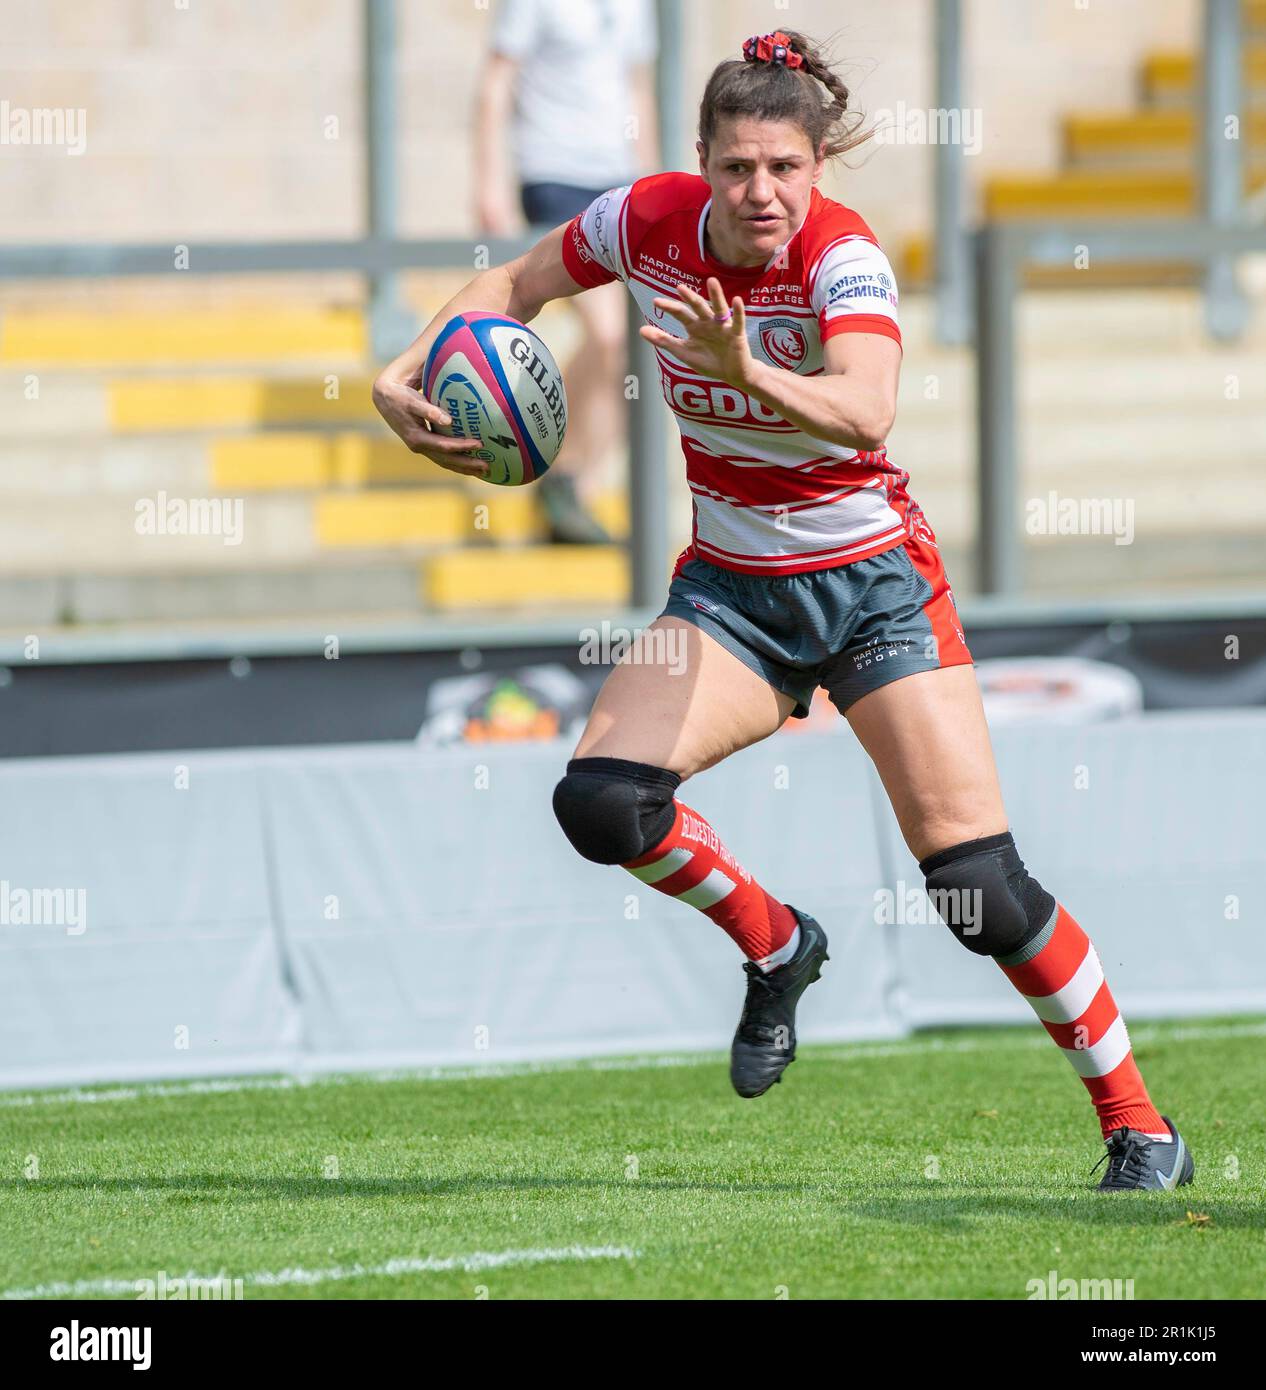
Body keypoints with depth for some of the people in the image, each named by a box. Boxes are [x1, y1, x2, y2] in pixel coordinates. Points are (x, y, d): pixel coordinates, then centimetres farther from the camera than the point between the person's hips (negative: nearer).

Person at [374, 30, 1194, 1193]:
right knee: (600, 801, -20)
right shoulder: (648, 223, -9)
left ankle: (1140, 1130, 3)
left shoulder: (843, 257, -23)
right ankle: (774, 945, 9)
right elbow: (516, 286, 10)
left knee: (982, 885, -12)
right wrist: (406, 376, -5)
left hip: (873, 582, -4)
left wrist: (749, 372, -59)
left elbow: (866, 409, -42)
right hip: (732, 585, 4)